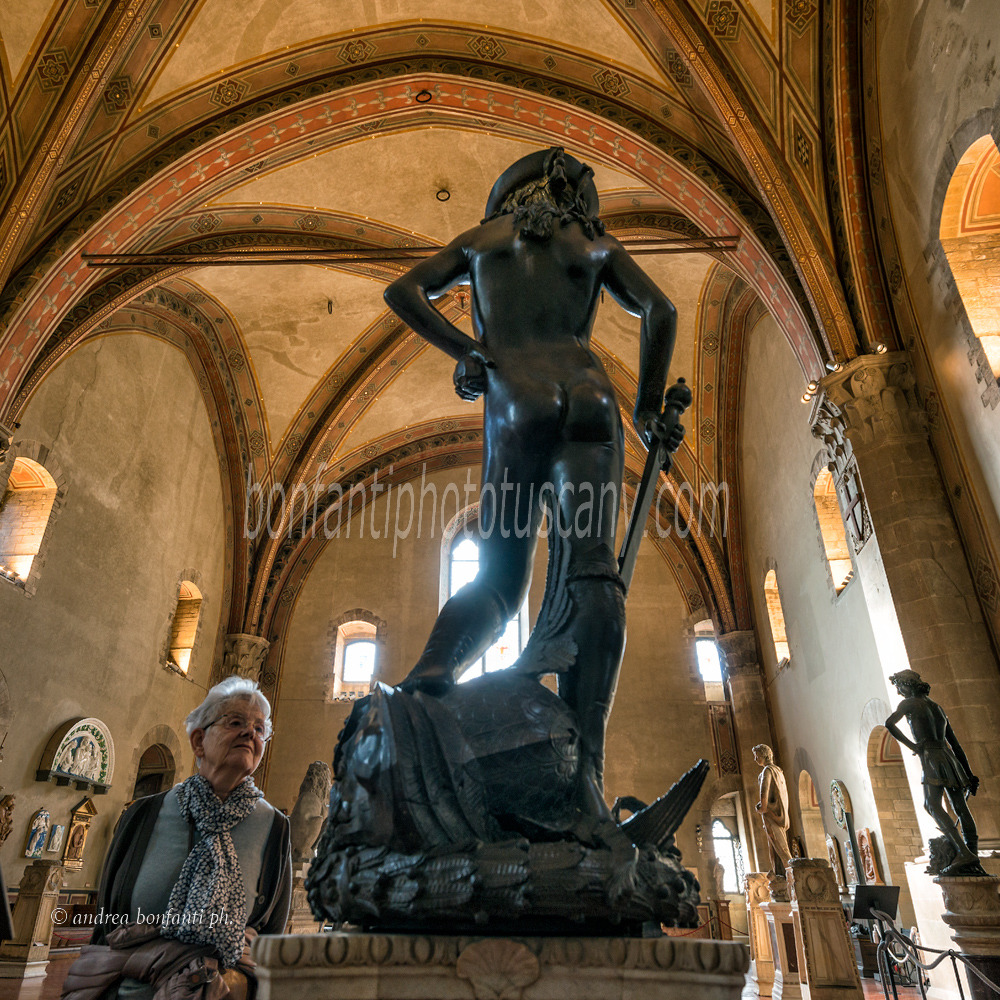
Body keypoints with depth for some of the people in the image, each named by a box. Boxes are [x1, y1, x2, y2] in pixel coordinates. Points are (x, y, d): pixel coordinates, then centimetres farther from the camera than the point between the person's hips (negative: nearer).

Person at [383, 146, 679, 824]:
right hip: (587, 395, 0)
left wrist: (466, 351, 8)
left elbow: (404, 292, 16)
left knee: (497, 580, 6)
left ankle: (436, 666, -23)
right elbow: (661, 311, 15)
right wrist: (649, 408, 18)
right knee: (590, 571, -13)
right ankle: (582, 764, -26)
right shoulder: (598, 245, 26)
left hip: (516, 404, 0)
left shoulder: (483, 239, 26)